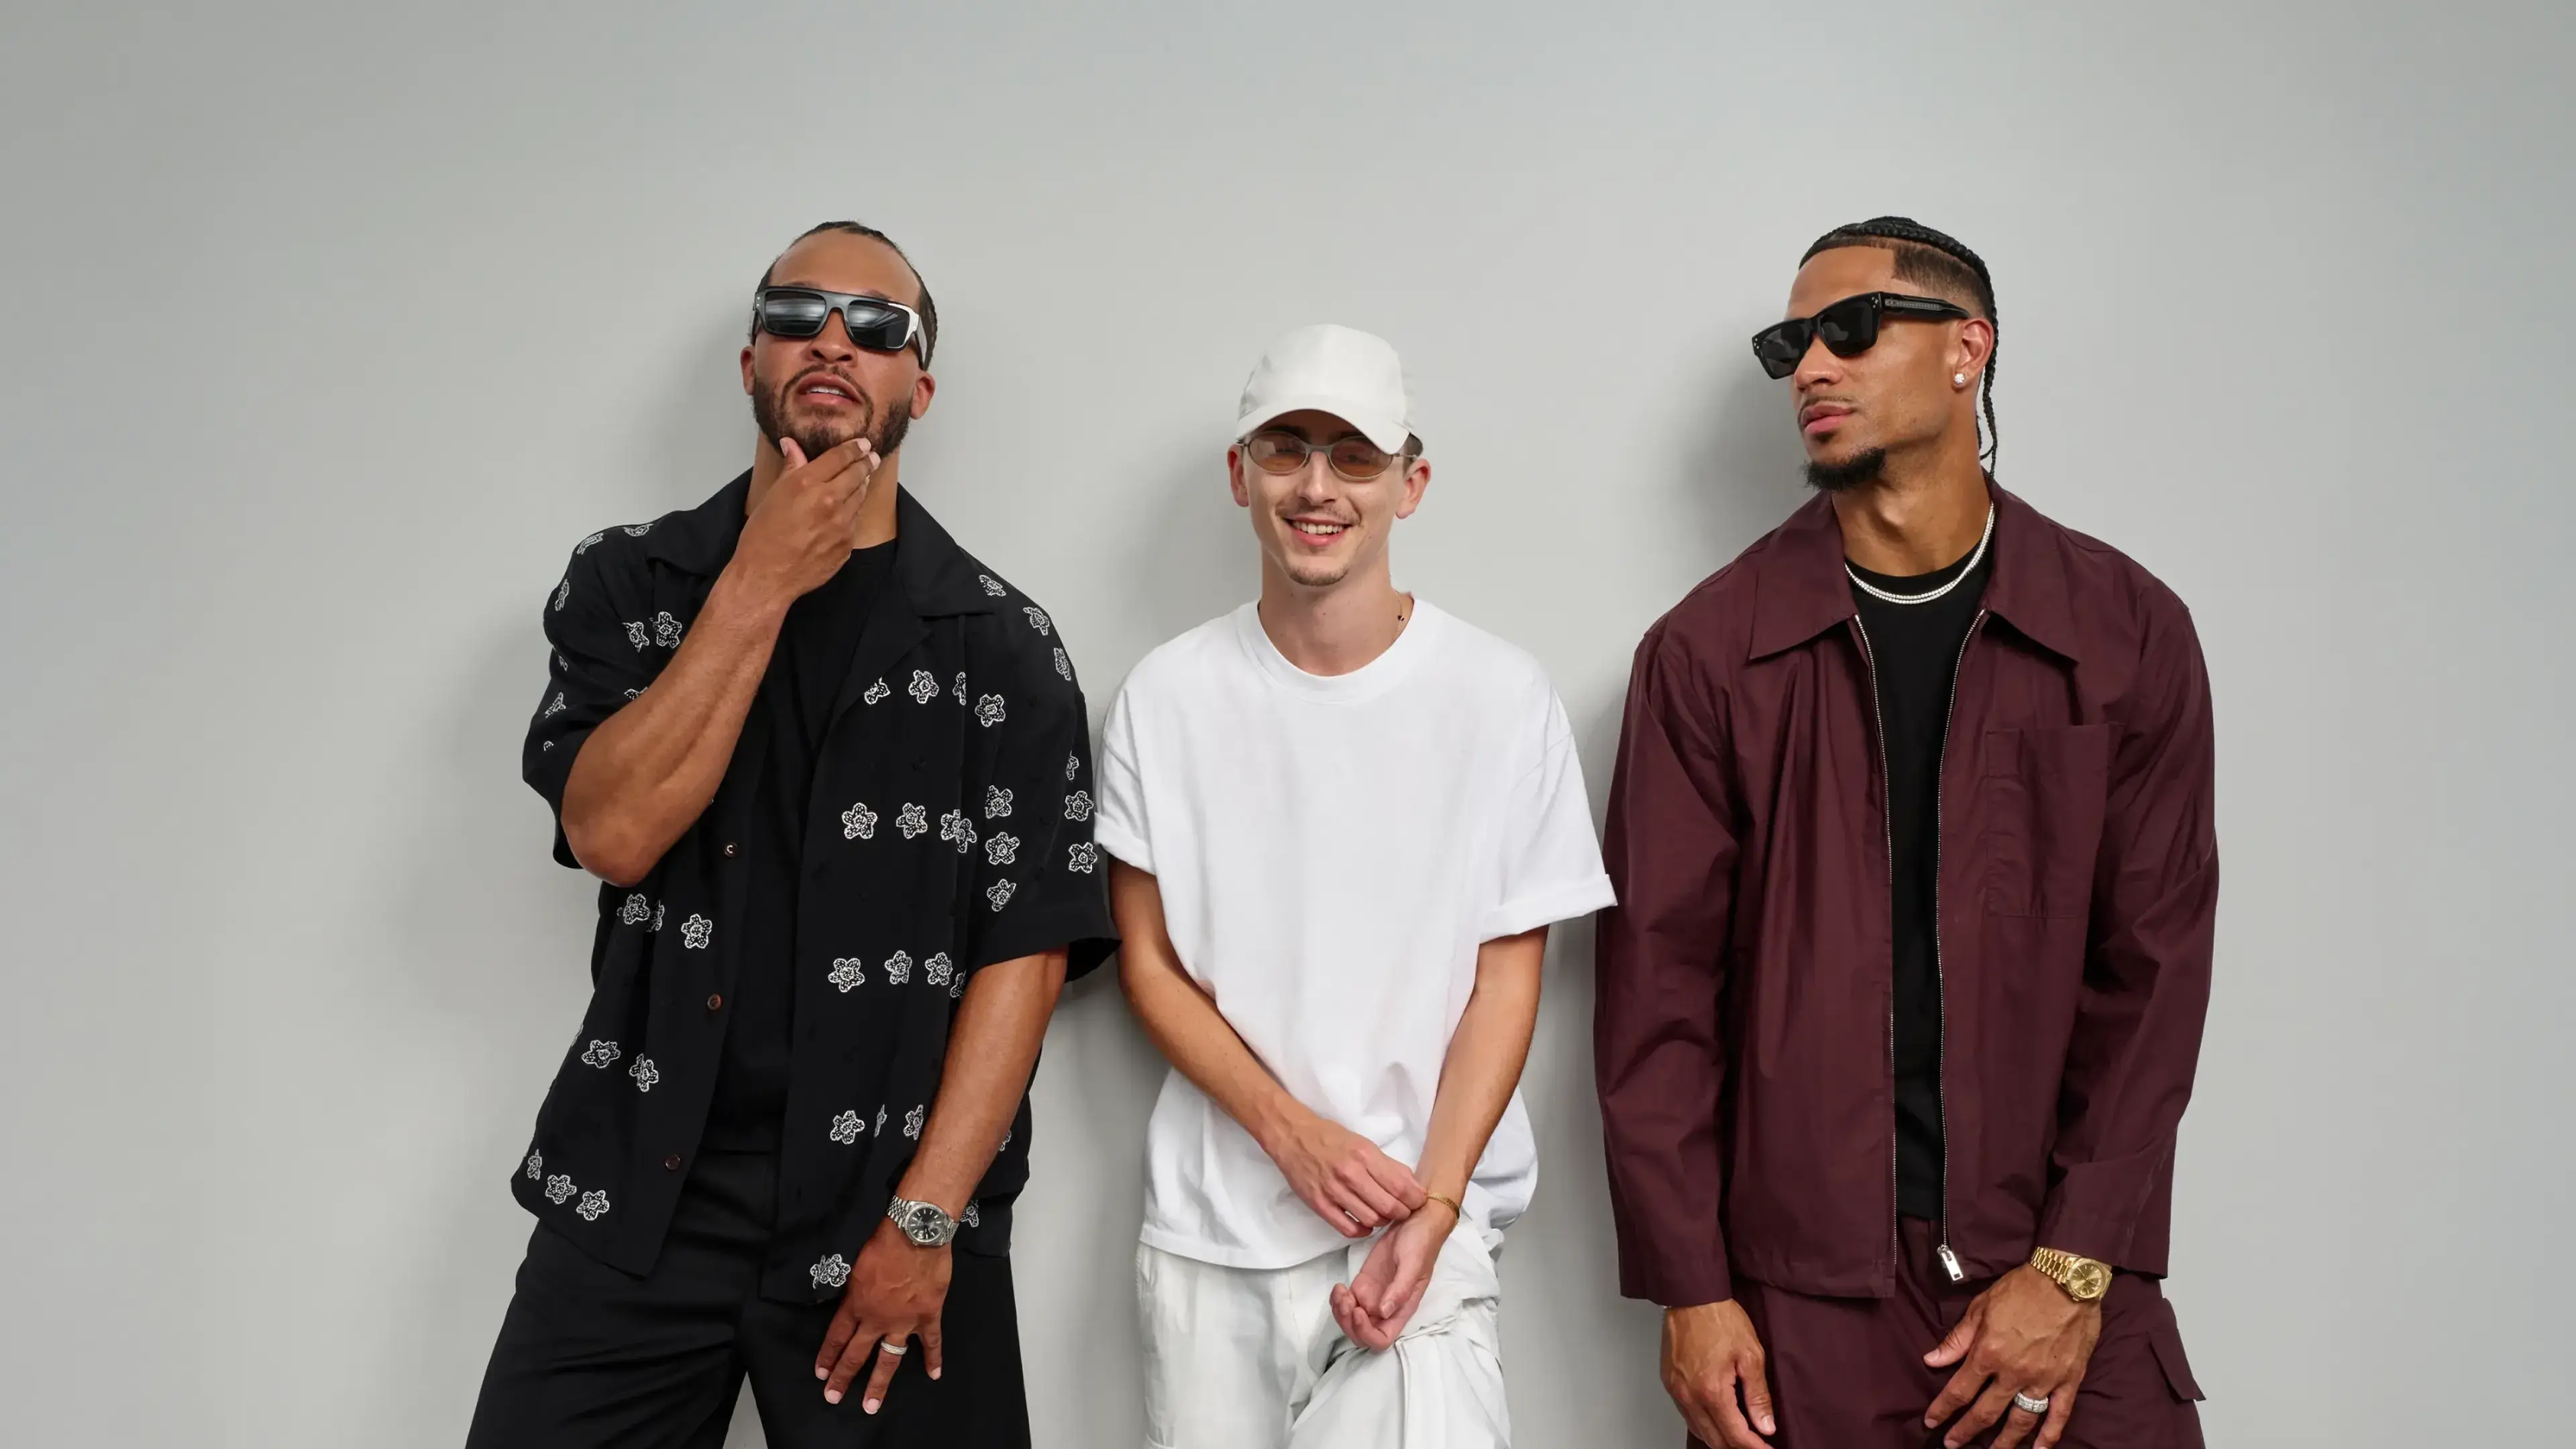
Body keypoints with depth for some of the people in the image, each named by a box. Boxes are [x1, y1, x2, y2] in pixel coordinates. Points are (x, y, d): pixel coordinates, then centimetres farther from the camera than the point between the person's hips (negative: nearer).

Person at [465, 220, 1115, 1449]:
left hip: (884, 1208, -1)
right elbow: (612, 832, -10)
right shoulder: (625, 582, 6)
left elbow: (1029, 946, -6)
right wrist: (763, 582, -13)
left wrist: (927, 1219, -12)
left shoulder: (1001, 644, -1)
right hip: (634, 1197, 2)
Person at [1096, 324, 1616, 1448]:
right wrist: (1291, 1130, -11)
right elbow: (1149, 963, 3)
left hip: (1423, 1225, -1)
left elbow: (1507, 976, -2)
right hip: (1205, 1236, 2)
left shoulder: (1502, 698, -4)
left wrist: (1433, 1205, -12)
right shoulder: (1169, 697, 0)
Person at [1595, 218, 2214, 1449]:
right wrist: (1691, 1290, -6)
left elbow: (2151, 966, 0)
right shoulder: (1708, 651, -1)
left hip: (2051, 1280, 1)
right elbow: (1658, 982, -3)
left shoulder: (2128, 633, 1)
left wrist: (2077, 1266, -6)